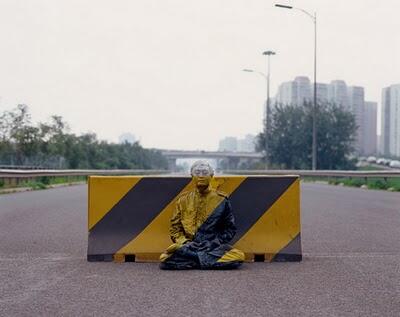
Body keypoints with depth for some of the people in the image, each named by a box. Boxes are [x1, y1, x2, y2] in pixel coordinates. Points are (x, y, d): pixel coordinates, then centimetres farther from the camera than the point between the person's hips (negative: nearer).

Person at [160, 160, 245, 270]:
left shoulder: (221, 200, 8)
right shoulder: (184, 199, 12)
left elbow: (230, 228, 12)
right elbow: (175, 226, 14)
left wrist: (216, 242, -4)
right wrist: (183, 241, -4)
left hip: (214, 246, 0)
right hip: (188, 246, 1)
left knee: (239, 257, -29)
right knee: (165, 259, -28)